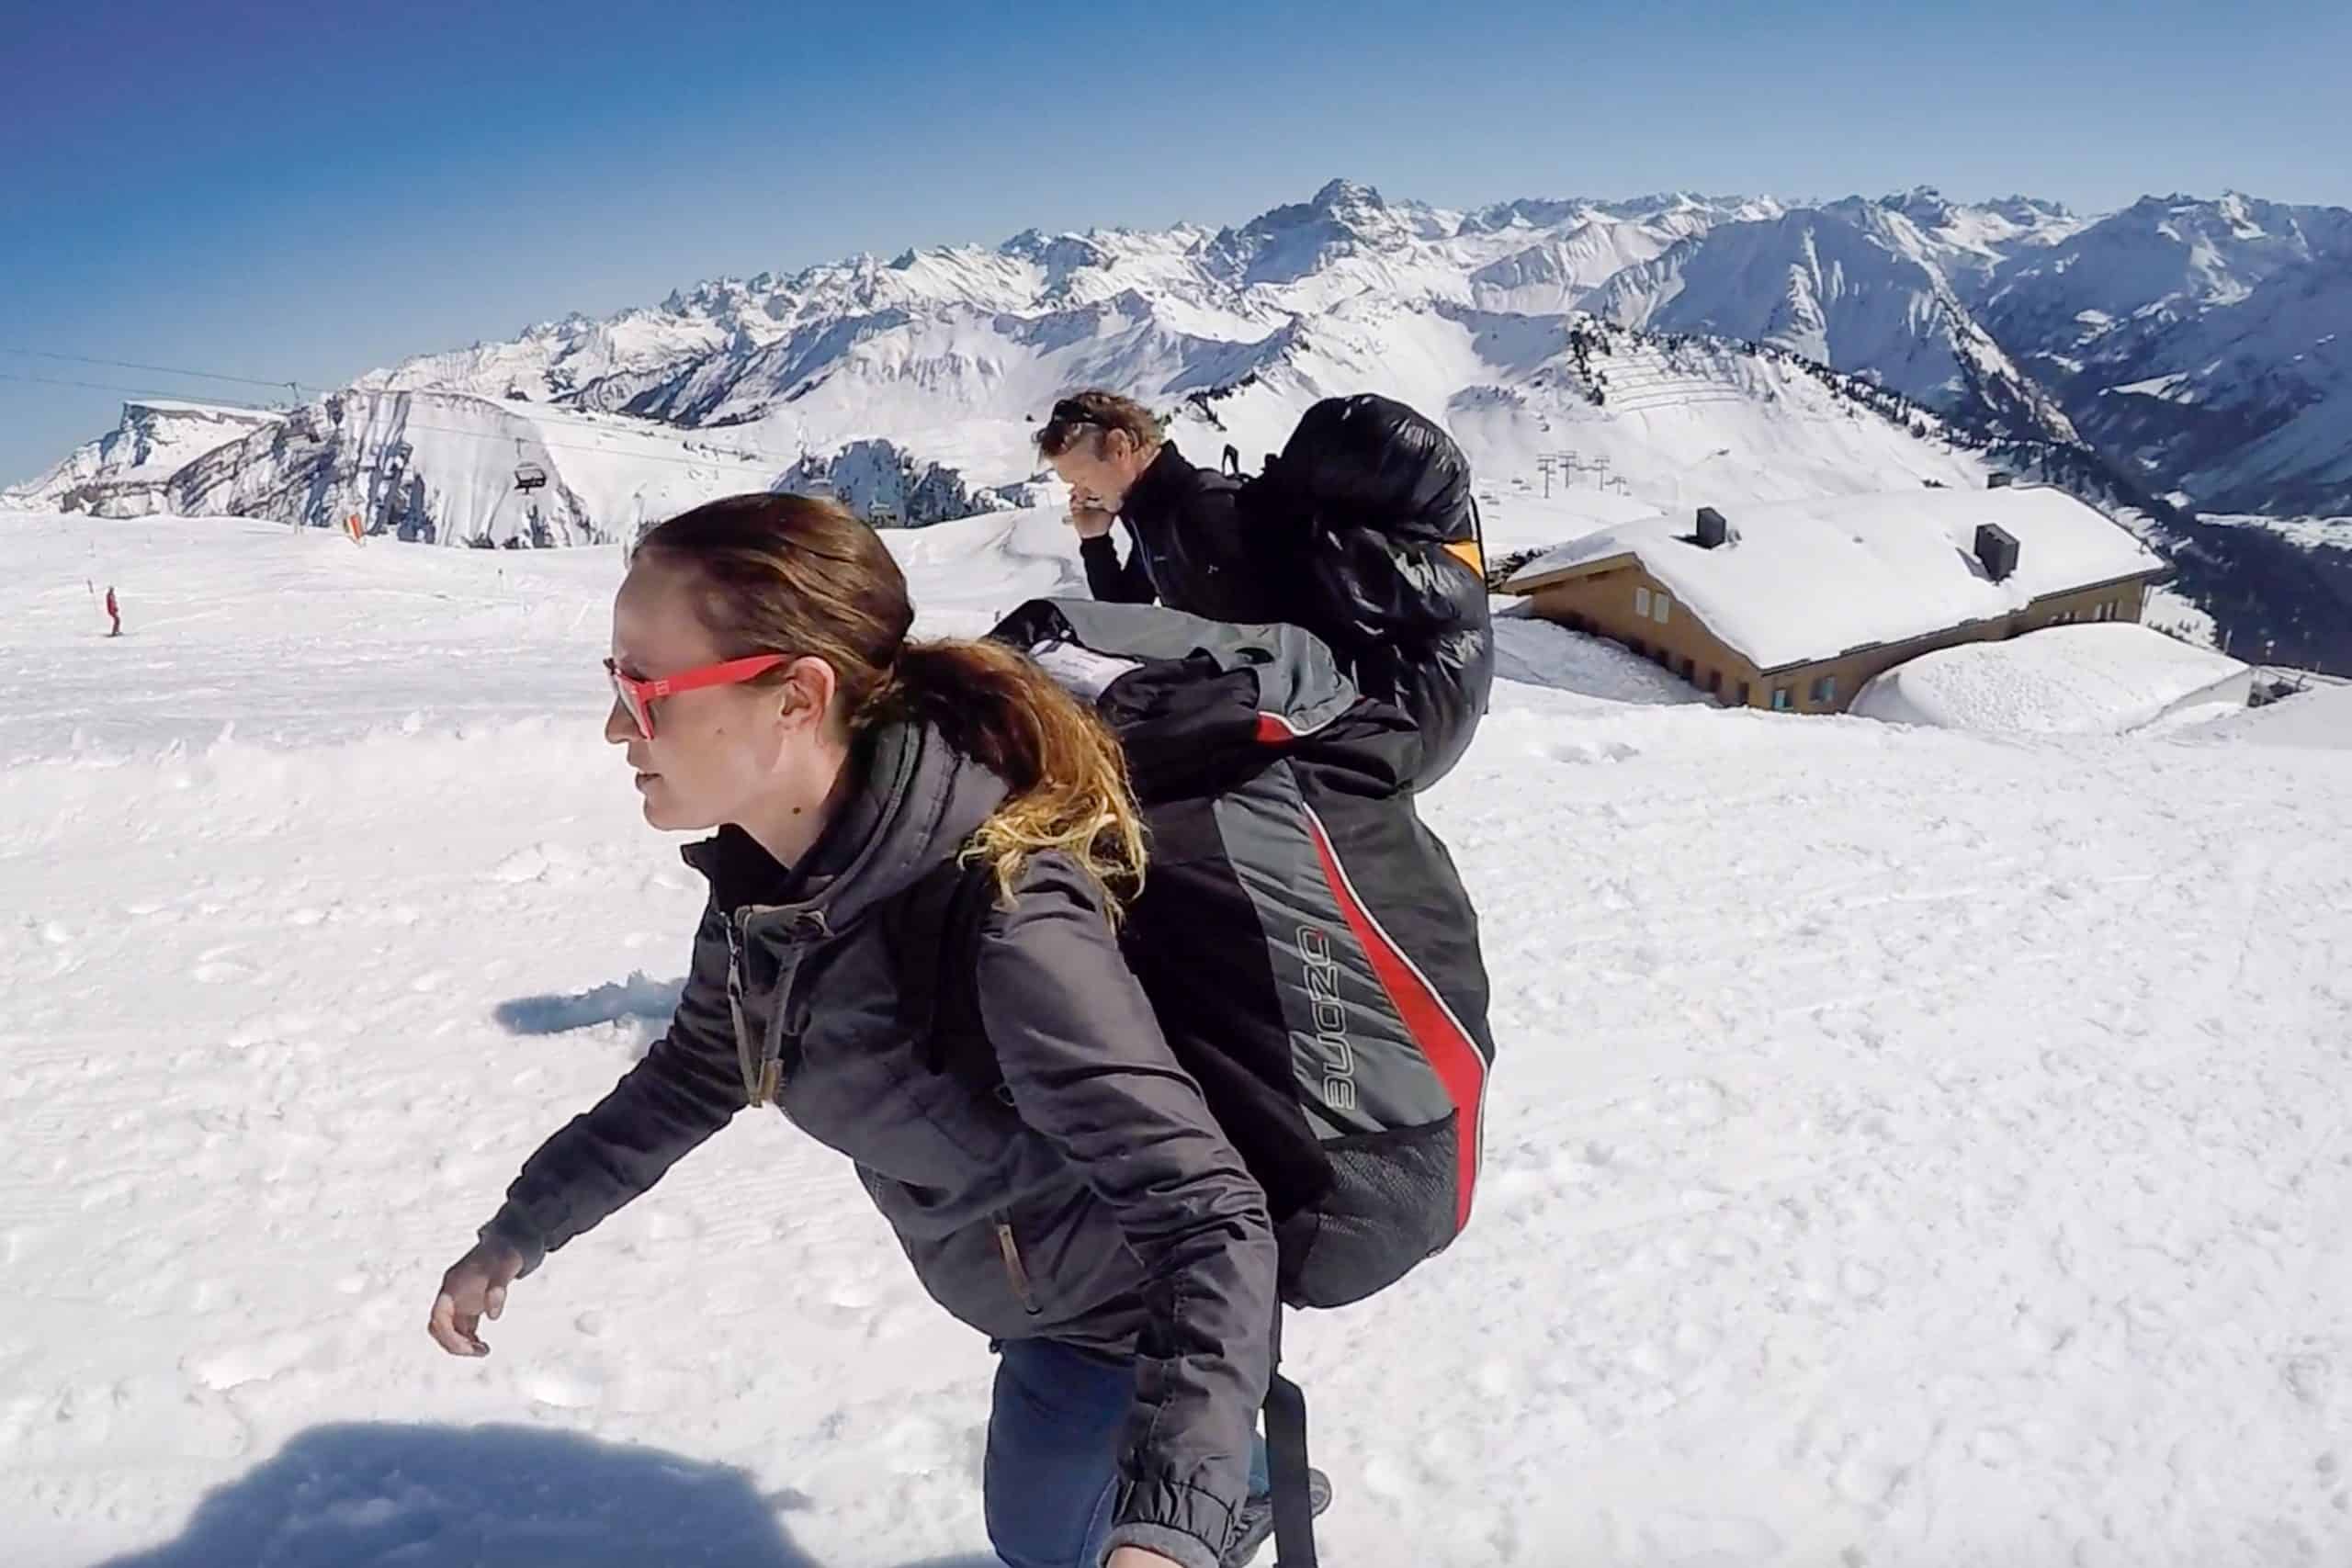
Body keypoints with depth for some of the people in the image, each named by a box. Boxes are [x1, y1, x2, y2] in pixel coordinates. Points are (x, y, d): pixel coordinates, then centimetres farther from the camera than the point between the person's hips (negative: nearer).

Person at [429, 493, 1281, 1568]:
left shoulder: (1005, 923, -40)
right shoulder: (770, 875, -15)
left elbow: (1210, 1227, -39)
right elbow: (698, 1072, 4)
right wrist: (516, 1234, 7)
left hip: (1128, 1305, -8)